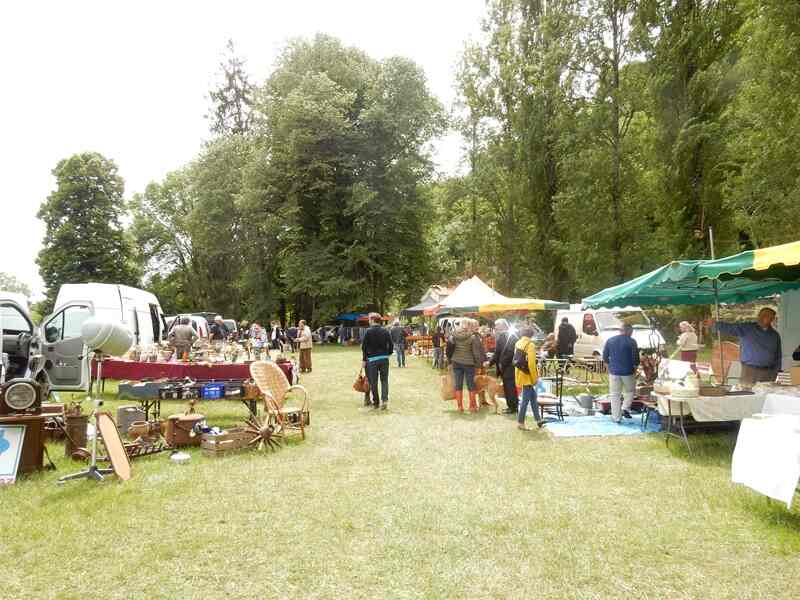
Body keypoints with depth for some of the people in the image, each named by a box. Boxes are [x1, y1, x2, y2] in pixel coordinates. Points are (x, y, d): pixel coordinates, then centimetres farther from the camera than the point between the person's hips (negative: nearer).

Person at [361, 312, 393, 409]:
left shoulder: (368, 332, -8)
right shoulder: (385, 332, 2)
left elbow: (364, 347, -6)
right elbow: (391, 345, 3)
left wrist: (364, 359, 2)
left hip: (372, 359, -3)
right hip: (384, 359, 3)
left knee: (373, 382, 7)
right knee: (384, 380, 9)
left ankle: (375, 402, 14)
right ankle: (384, 399, -7)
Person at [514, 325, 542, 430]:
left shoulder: (518, 343, 8)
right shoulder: (530, 345, -17)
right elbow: (531, 364, -21)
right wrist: (535, 378, -12)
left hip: (520, 374, 8)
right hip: (527, 375, -8)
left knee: (533, 397, 17)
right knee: (526, 399, 0)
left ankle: (538, 419, 22)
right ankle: (520, 422, 6)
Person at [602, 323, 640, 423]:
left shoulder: (610, 340, 3)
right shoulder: (631, 342, -8)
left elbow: (605, 357, 6)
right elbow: (636, 358, -9)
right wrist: (635, 366, 8)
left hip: (614, 371, 2)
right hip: (628, 372, -2)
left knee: (614, 395, 7)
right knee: (629, 391, 19)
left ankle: (616, 417, 8)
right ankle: (625, 408, 2)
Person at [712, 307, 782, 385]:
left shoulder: (775, 335, 13)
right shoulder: (746, 328, 4)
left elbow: (778, 357, 16)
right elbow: (729, 328, -10)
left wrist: (775, 372, 8)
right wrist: (714, 323, -25)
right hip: (749, 371, -2)